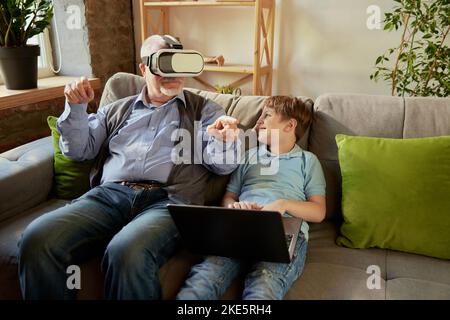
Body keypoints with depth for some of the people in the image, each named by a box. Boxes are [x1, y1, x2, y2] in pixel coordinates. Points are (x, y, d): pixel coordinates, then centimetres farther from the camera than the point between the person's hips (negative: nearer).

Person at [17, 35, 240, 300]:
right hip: (109, 194, 3)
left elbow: (222, 165, 7)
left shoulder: (204, 110, 18)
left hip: (169, 199, -2)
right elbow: (78, 150, 25)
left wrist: (223, 141, -17)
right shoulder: (117, 110, 26)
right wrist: (76, 107, 9)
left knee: (127, 252, -36)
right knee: (37, 239, -24)